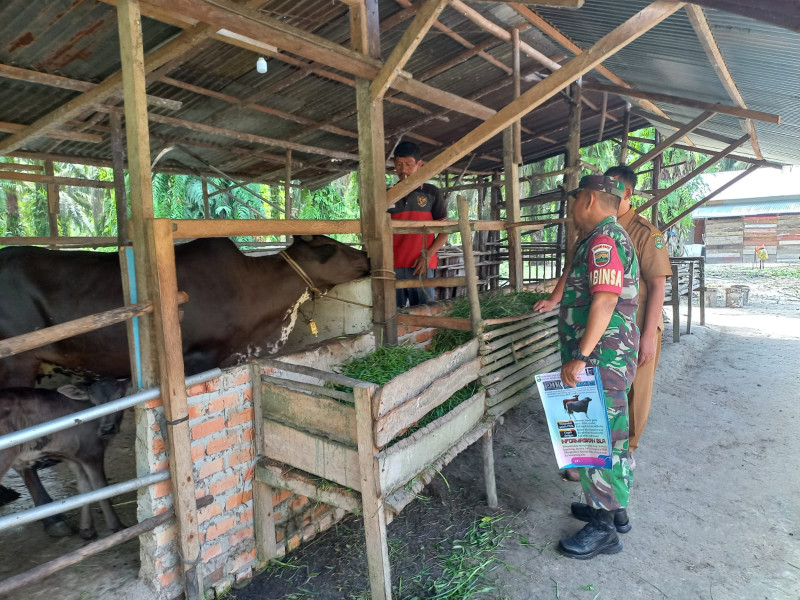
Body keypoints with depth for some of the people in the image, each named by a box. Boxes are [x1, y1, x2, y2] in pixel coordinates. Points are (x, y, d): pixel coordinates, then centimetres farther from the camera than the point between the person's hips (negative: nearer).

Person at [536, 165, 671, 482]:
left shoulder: (645, 233, -9)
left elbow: (657, 284, -12)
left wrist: (649, 334, -16)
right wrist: (553, 300, 12)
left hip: (637, 328, -4)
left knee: (635, 393, 7)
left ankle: (626, 449, 26)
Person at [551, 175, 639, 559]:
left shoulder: (604, 240, -17)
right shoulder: (611, 236, 18)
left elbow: (605, 301, -27)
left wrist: (581, 356, -29)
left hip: (601, 359, -11)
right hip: (607, 359, 11)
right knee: (606, 436, 19)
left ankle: (603, 528, 11)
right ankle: (610, 505, 34)